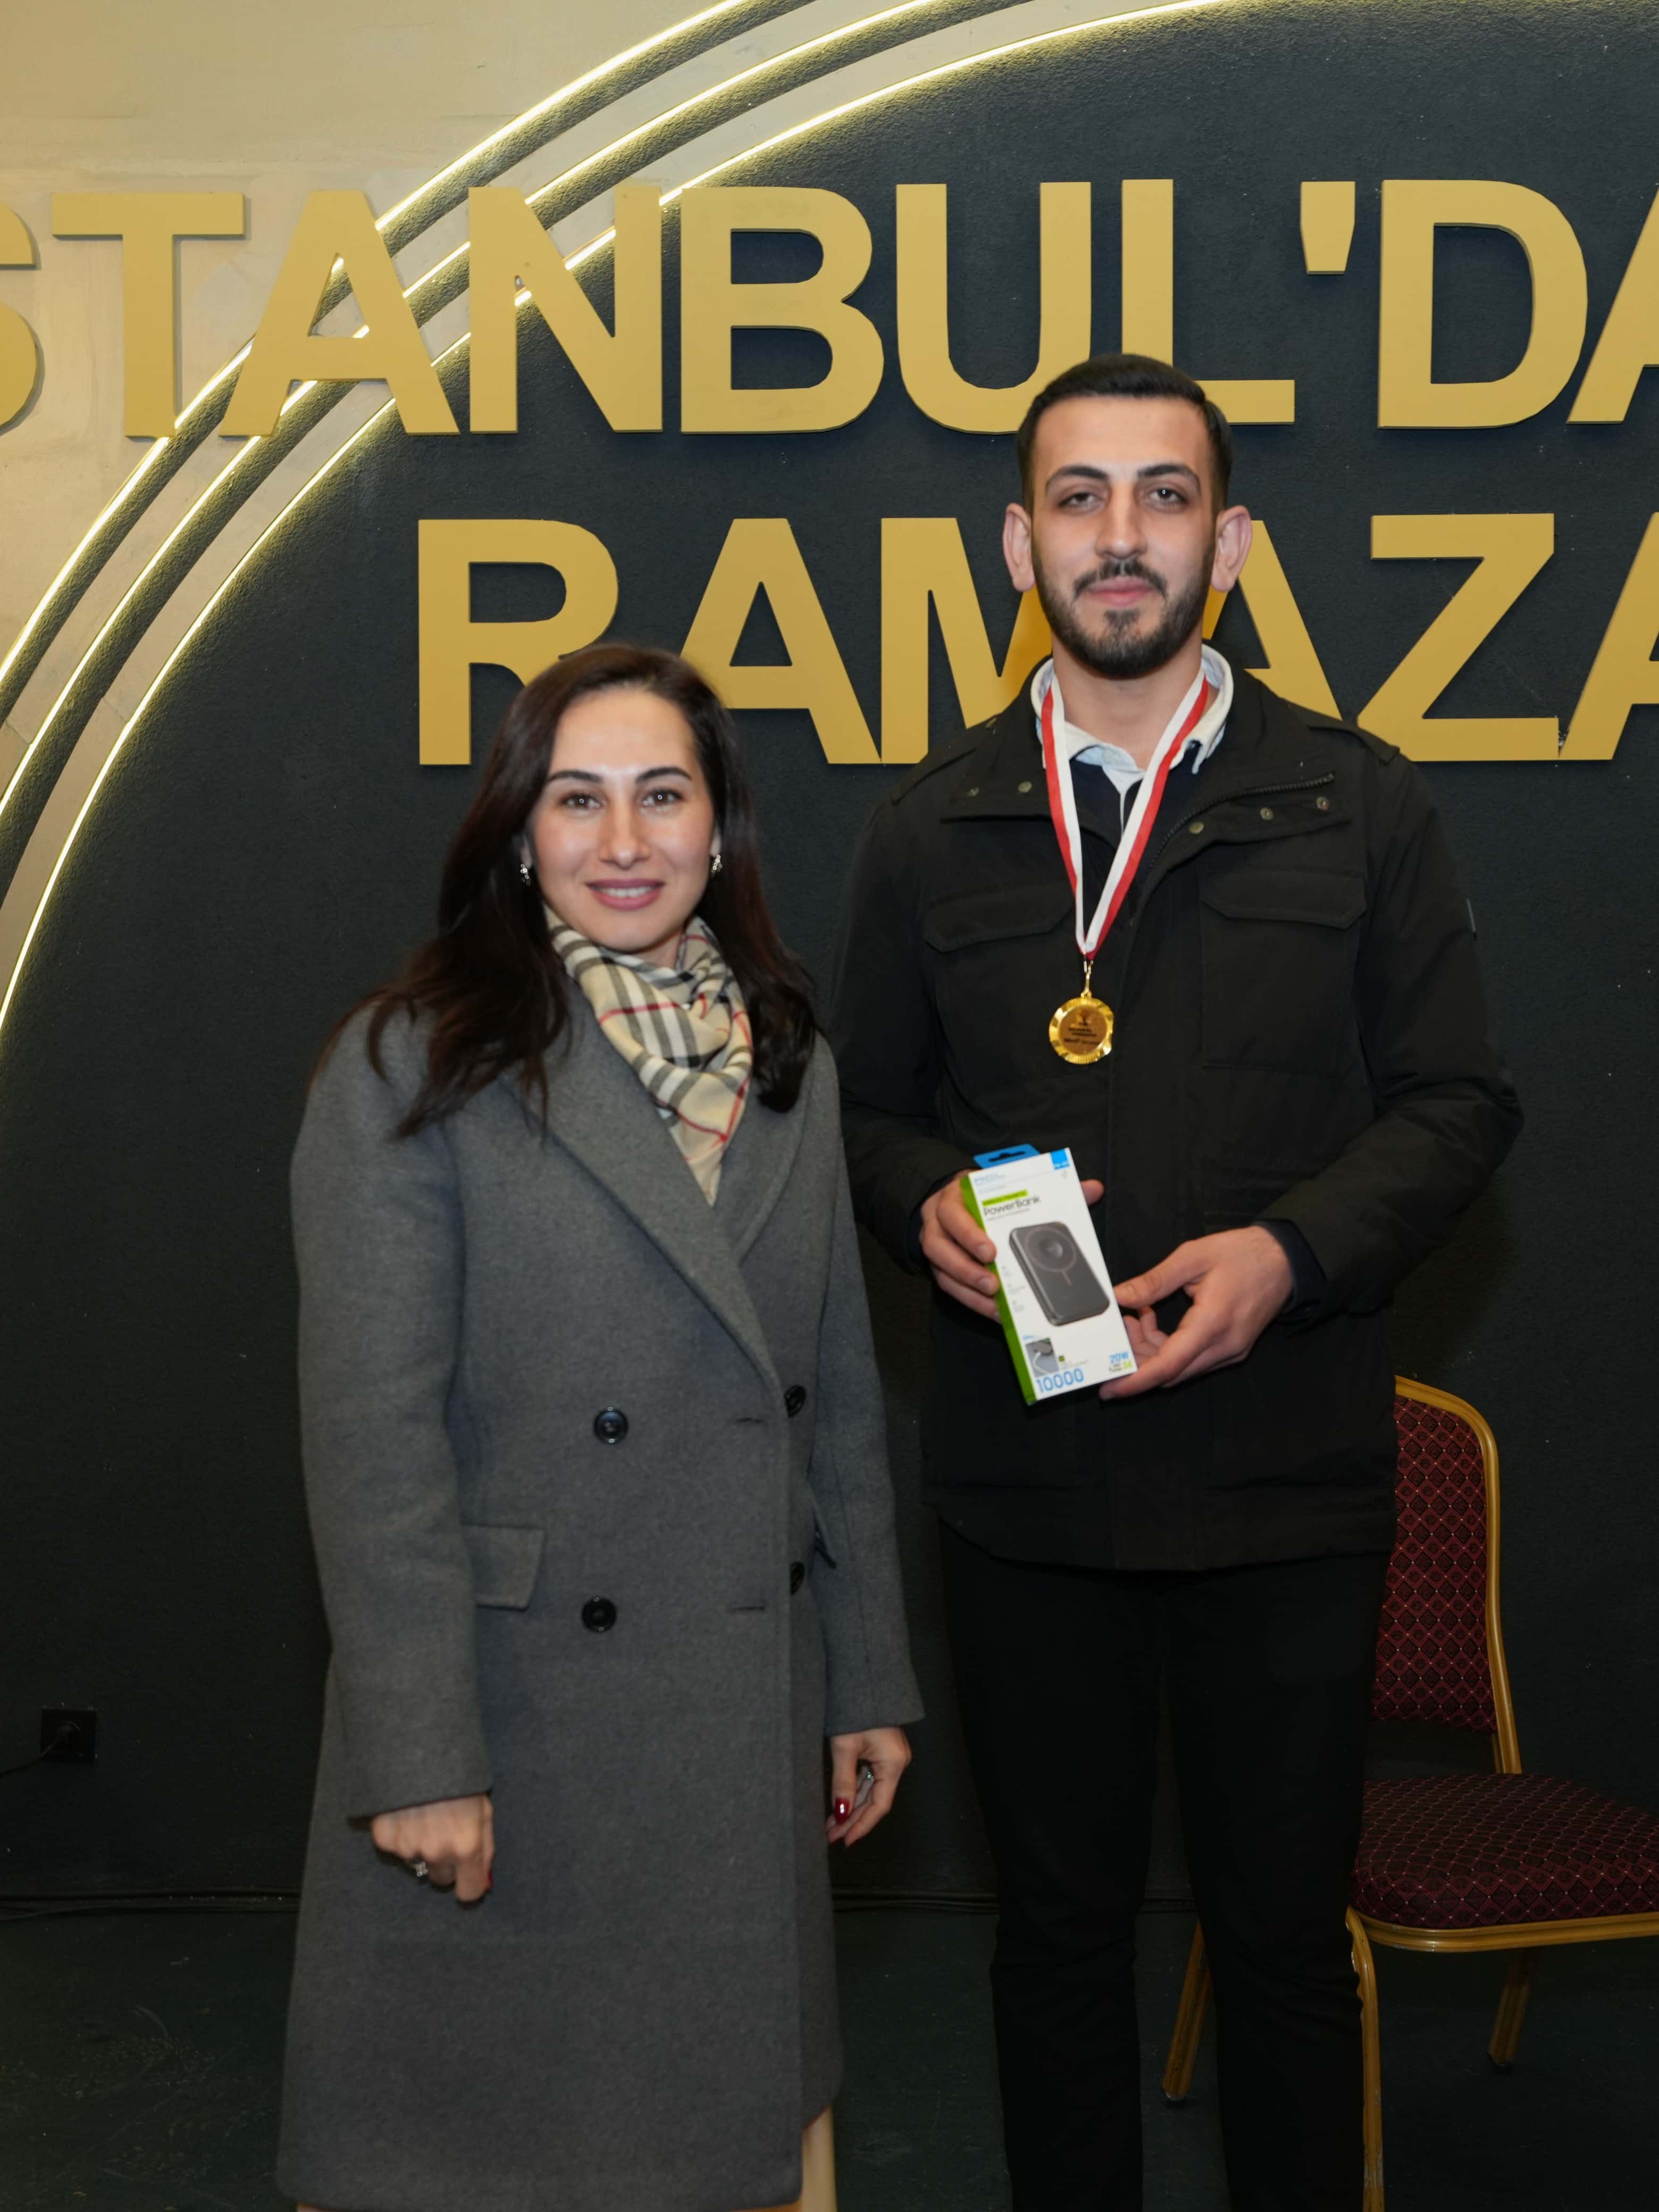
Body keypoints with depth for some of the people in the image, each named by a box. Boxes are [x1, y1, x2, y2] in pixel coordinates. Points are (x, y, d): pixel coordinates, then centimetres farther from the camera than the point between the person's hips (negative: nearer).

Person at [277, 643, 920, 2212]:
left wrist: (870, 1676, 12)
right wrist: (421, 1754, -15)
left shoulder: (787, 1064, 8)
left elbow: (840, 1393, 12)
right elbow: (371, 1432, -13)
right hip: (520, 1713, -4)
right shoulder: (413, 1069, -9)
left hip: (747, 1719, 5)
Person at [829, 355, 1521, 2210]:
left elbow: (1458, 1103, 2)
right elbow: (865, 1106, 13)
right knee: (1058, 1918, 14)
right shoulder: (934, 829, 7)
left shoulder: (1357, 805, 2)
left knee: (1284, 1930, 9)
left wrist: (1290, 1251, -14)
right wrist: (927, 1208, -10)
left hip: (1286, 1479, -1)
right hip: (1024, 1481, 2)